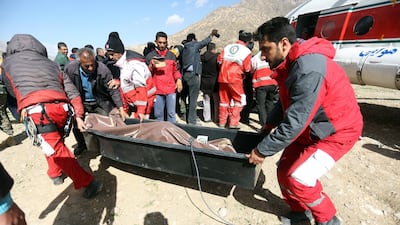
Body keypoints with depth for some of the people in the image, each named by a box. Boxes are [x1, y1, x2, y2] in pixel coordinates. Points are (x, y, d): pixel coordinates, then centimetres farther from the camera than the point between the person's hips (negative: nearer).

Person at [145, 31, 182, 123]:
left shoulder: (171, 55, 13)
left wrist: (178, 79, 1)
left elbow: (175, 70, 19)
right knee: (158, 114, 5)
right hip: (157, 90, -1)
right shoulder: (150, 55, 6)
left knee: (171, 113, 3)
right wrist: (151, 65, -13)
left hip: (171, 89, 1)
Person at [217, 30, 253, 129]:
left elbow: (219, 60, 8)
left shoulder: (227, 47, 11)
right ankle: (233, 123, 2)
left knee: (224, 100, 13)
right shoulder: (247, 51, -3)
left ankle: (222, 122, 21)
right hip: (235, 78, -5)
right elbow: (247, 69, -5)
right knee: (239, 100, 7)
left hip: (222, 77, 5)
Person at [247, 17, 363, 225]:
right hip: (310, 129, 8)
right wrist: (269, 124, 9)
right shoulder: (291, 64, -1)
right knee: (284, 170, 6)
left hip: (336, 131, -8)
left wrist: (262, 150, -24)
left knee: (297, 178, -13)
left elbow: (294, 123, -33)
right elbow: (286, 102, 12)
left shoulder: (308, 70, -32)